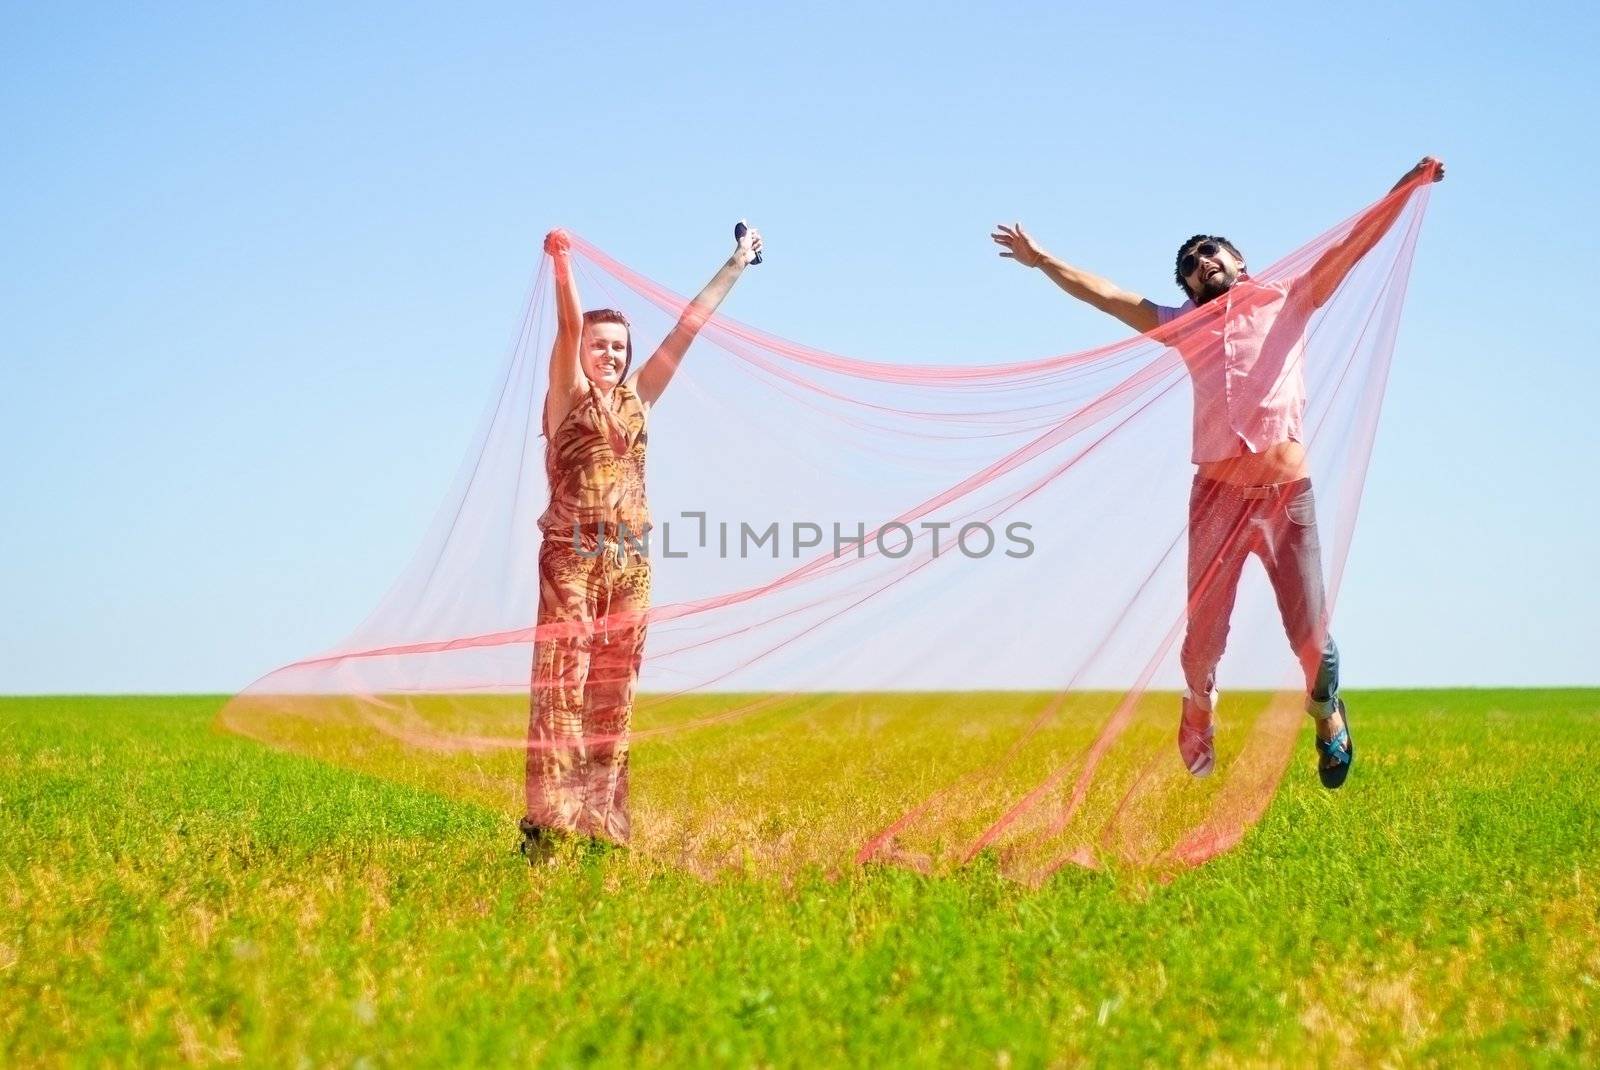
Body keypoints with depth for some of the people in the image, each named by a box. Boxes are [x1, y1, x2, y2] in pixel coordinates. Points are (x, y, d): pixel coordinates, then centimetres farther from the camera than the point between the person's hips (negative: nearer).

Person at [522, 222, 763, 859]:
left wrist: (736, 264, 22)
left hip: (629, 562, 5)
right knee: (562, 686, -11)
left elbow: (688, 326, 18)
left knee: (613, 695, 5)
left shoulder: (637, 399, 16)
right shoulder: (568, 394, 4)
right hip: (572, 555, -5)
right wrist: (561, 263, -27)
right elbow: (568, 326, -12)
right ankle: (547, 825, -14)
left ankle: (602, 824, 7)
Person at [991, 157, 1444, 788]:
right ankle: (1197, 731, 27)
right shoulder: (1183, 326, 13)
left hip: (1287, 497, -1)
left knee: (1309, 631, 0)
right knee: (1203, 635, 0)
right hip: (1216, 498, 1)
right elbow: (1106, 294, 15)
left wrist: (1409, 183, -2)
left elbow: (1352, 245, 5)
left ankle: (1327, 713, 31)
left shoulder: (1287, 303, 10)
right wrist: (1041, 260, 14)